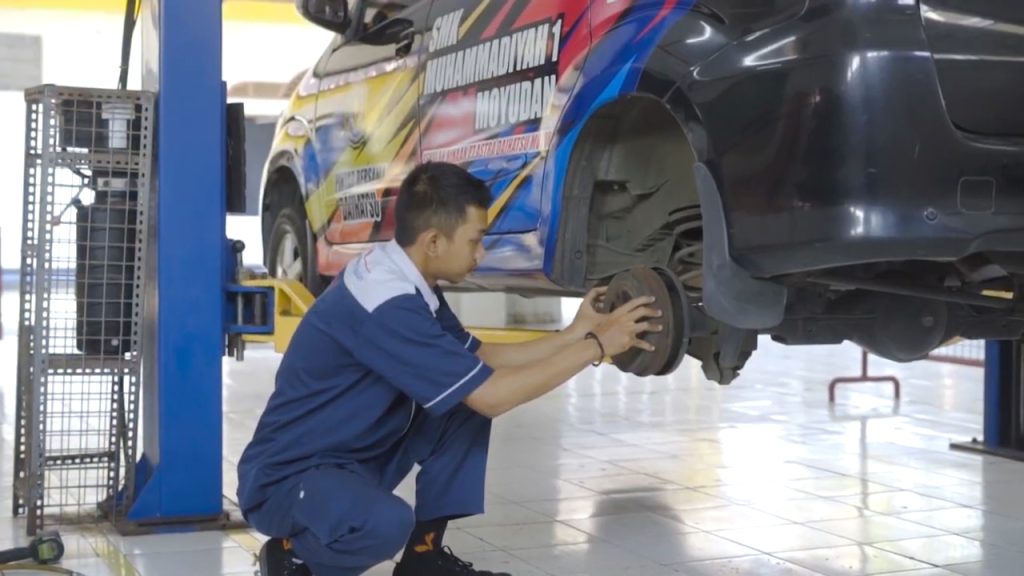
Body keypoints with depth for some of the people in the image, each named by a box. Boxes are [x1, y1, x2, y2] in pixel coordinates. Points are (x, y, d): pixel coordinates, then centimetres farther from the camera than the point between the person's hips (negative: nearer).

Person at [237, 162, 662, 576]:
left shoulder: (407, 280, 2)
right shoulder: (384, 301, -27)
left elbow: (481, 360, 13)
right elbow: (493, 396, -25)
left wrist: (575, 333, 4)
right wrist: (596, 346, -17)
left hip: (357, 460, 10)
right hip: (288, 477, -10)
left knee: (467, 402, 1)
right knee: (386, 522, -39)